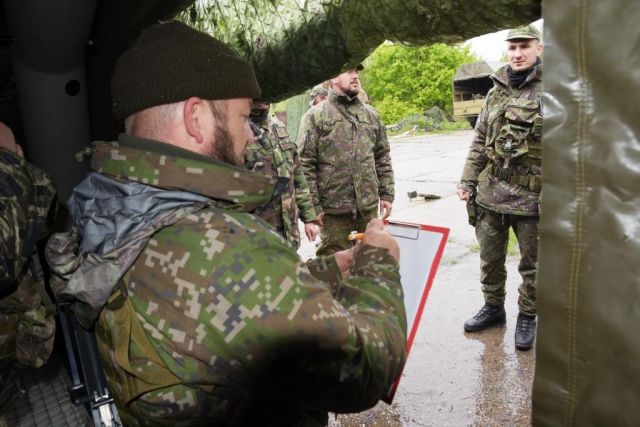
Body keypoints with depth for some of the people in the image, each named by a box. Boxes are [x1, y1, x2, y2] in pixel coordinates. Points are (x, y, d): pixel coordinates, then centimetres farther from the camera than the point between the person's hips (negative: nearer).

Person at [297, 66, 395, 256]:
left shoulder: (371, 114, 12)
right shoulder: (315, 116, -4)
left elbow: (383, 158, 14)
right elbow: (304, 165, -8)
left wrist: (386, 194, 8)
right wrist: (313, 205, -11)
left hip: (369, 206, 4)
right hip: (333, 209, -4)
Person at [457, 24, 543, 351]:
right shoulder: (496, 92, 10)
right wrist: (467, 179, 7)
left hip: (532, 197, -4)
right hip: (490, 193, 5)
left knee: (532, 263, 10)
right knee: (489, 258, 15)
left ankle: (527, 316, 30)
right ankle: (493, 307, 35)